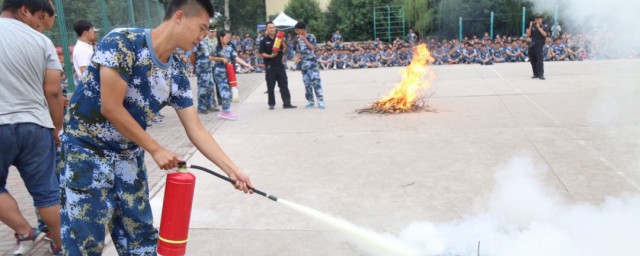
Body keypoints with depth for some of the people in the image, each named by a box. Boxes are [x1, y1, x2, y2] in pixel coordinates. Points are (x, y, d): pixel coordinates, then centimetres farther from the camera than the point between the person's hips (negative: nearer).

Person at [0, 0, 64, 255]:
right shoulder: (42, 42, 0)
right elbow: (53, 92, -2)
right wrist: (57, 129, 10)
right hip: (36, 127, 1)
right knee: (47, 192, 10)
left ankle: (25, 233, 16)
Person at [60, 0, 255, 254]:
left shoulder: (177, 74, -3)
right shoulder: (122, 42, -22)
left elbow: (196, 131, -2)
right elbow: (111, 108, -23)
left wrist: (233, 170, -9)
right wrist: (156, 150, -17)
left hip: (129, 154, 6)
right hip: (88, 148, -6)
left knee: (139, 232, 12)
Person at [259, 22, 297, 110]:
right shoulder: (264, 41, 0)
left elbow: (285, 49, 7)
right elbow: (261, 54, -4)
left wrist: (282, 41, -9)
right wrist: (270, 56, -19)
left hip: (280, 65, 3)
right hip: (270, 66, -3)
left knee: (284, 84, 1)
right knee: (270, 86, 3)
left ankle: (287, 103, 4)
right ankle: (271, 104, 12)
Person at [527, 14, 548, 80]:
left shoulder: (544, 27, 3)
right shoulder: (533, 27, 12)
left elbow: (544, 34, -13)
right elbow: (528, 35, 6)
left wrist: (538, 27, -13)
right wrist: (530, 27, -3)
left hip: (539, 45, -5)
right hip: (532, 45, 5)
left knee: (539, 60, -14)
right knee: (533, 60, 6)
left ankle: (541, 74, -16)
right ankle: (536, 74, 14)